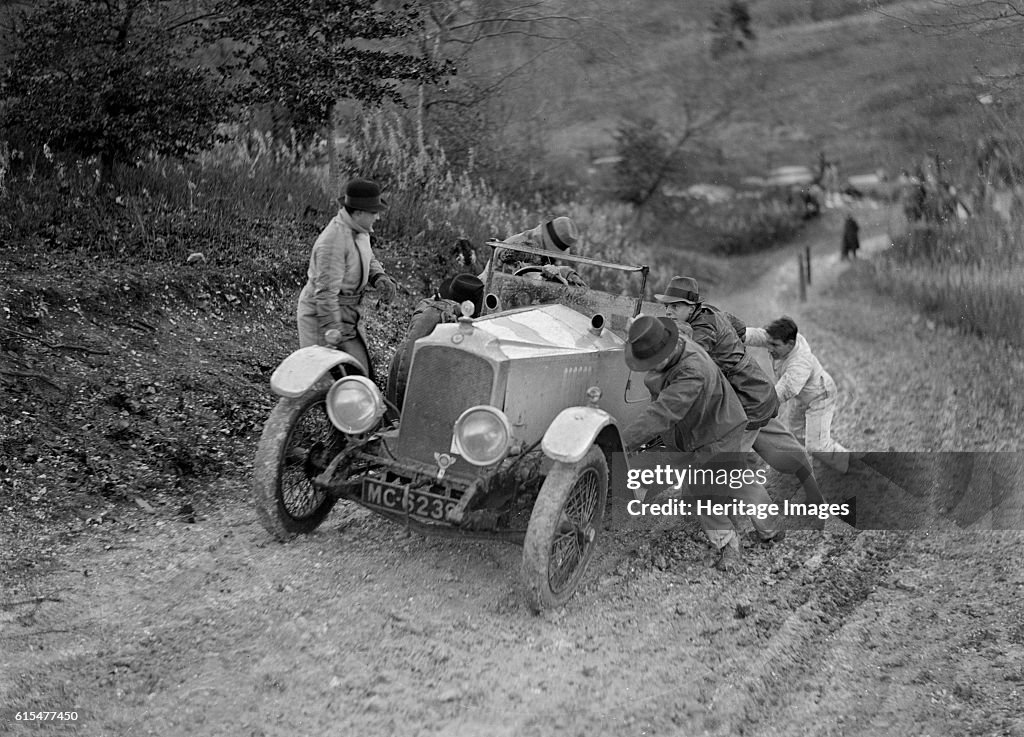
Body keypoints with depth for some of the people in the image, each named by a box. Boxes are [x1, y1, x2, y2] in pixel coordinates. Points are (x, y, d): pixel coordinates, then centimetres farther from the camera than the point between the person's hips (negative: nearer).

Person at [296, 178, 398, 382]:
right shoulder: (333, 242, -27)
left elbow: (369, 261, 18)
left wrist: (381, 279, -5)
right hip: (321, 312, -9)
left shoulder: (358, 228, 1)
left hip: (346, 311, 9)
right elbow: (326, 291, -27)